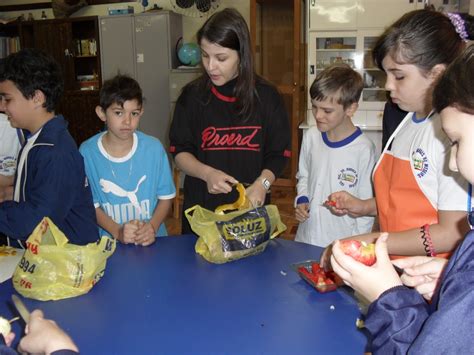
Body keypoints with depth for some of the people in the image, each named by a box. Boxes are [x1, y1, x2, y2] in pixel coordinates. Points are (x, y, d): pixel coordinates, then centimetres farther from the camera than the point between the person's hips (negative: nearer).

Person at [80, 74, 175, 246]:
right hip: (109, 242, 0)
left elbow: (166, 197, 5)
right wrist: (117, 232, -13)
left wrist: (153, 227, -10)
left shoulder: (154, 148, -2)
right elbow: (91, 204, 1)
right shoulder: (87, 152, -4)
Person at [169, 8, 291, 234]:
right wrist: (206, 173, -19)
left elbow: (279, 154, 0)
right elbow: (180, 151, -1)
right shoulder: (192, 96, -4)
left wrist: (262, 183, -19)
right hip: (201, 208, 1)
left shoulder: (266, 96, -6)